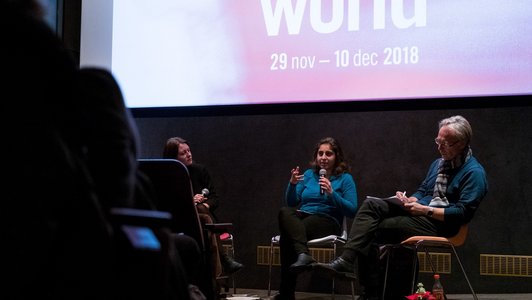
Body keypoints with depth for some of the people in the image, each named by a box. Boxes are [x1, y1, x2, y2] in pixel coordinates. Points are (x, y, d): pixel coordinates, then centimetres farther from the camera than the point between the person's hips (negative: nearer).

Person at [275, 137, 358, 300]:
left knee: (287, 237, -34)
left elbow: (352, 211, -4)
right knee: (285, 212, -35)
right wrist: (292, 184, -6)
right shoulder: (309, 174, 19)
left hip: (327, 220, -4)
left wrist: (331, 193, -15)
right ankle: (303, 254, -54)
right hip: (301, 217, 4)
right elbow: (291, 203, 14)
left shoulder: (345, 178, 6)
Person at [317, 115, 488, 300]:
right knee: (371, 205, -16)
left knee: (372, 231, -21)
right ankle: (346, 260, -27)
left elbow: (462, 213, -17)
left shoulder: (474, 172, -9)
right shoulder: (439, 163, 17)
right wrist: (409, 201, -1)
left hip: (439, 223, -8)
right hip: (419, 212, 8)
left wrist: (425, 210, -21)